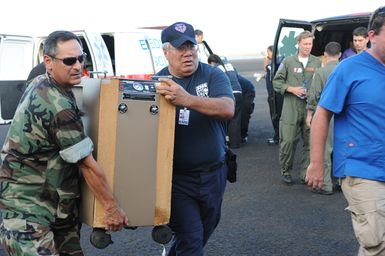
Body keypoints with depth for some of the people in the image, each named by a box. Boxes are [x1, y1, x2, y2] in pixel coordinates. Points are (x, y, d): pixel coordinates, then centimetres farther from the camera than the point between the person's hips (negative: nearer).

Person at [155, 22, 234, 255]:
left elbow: (227, 109, -23)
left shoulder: (213, 76, -5)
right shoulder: (157, 83, -2)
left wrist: (186, 99, -37)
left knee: (204, 234, 21)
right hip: (176, 177, -2)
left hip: (213, 174, 2)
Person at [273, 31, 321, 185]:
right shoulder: (288, 61, 6)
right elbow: (277, 82, 8)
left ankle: (305, 174, 13)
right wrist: (291, 89, -6)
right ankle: (286, 172, 13)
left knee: (310, 142, 3)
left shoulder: (317, 62, 9)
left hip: (311, 107, 2)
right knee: (288, 141, -4)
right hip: (291, 107, -1)